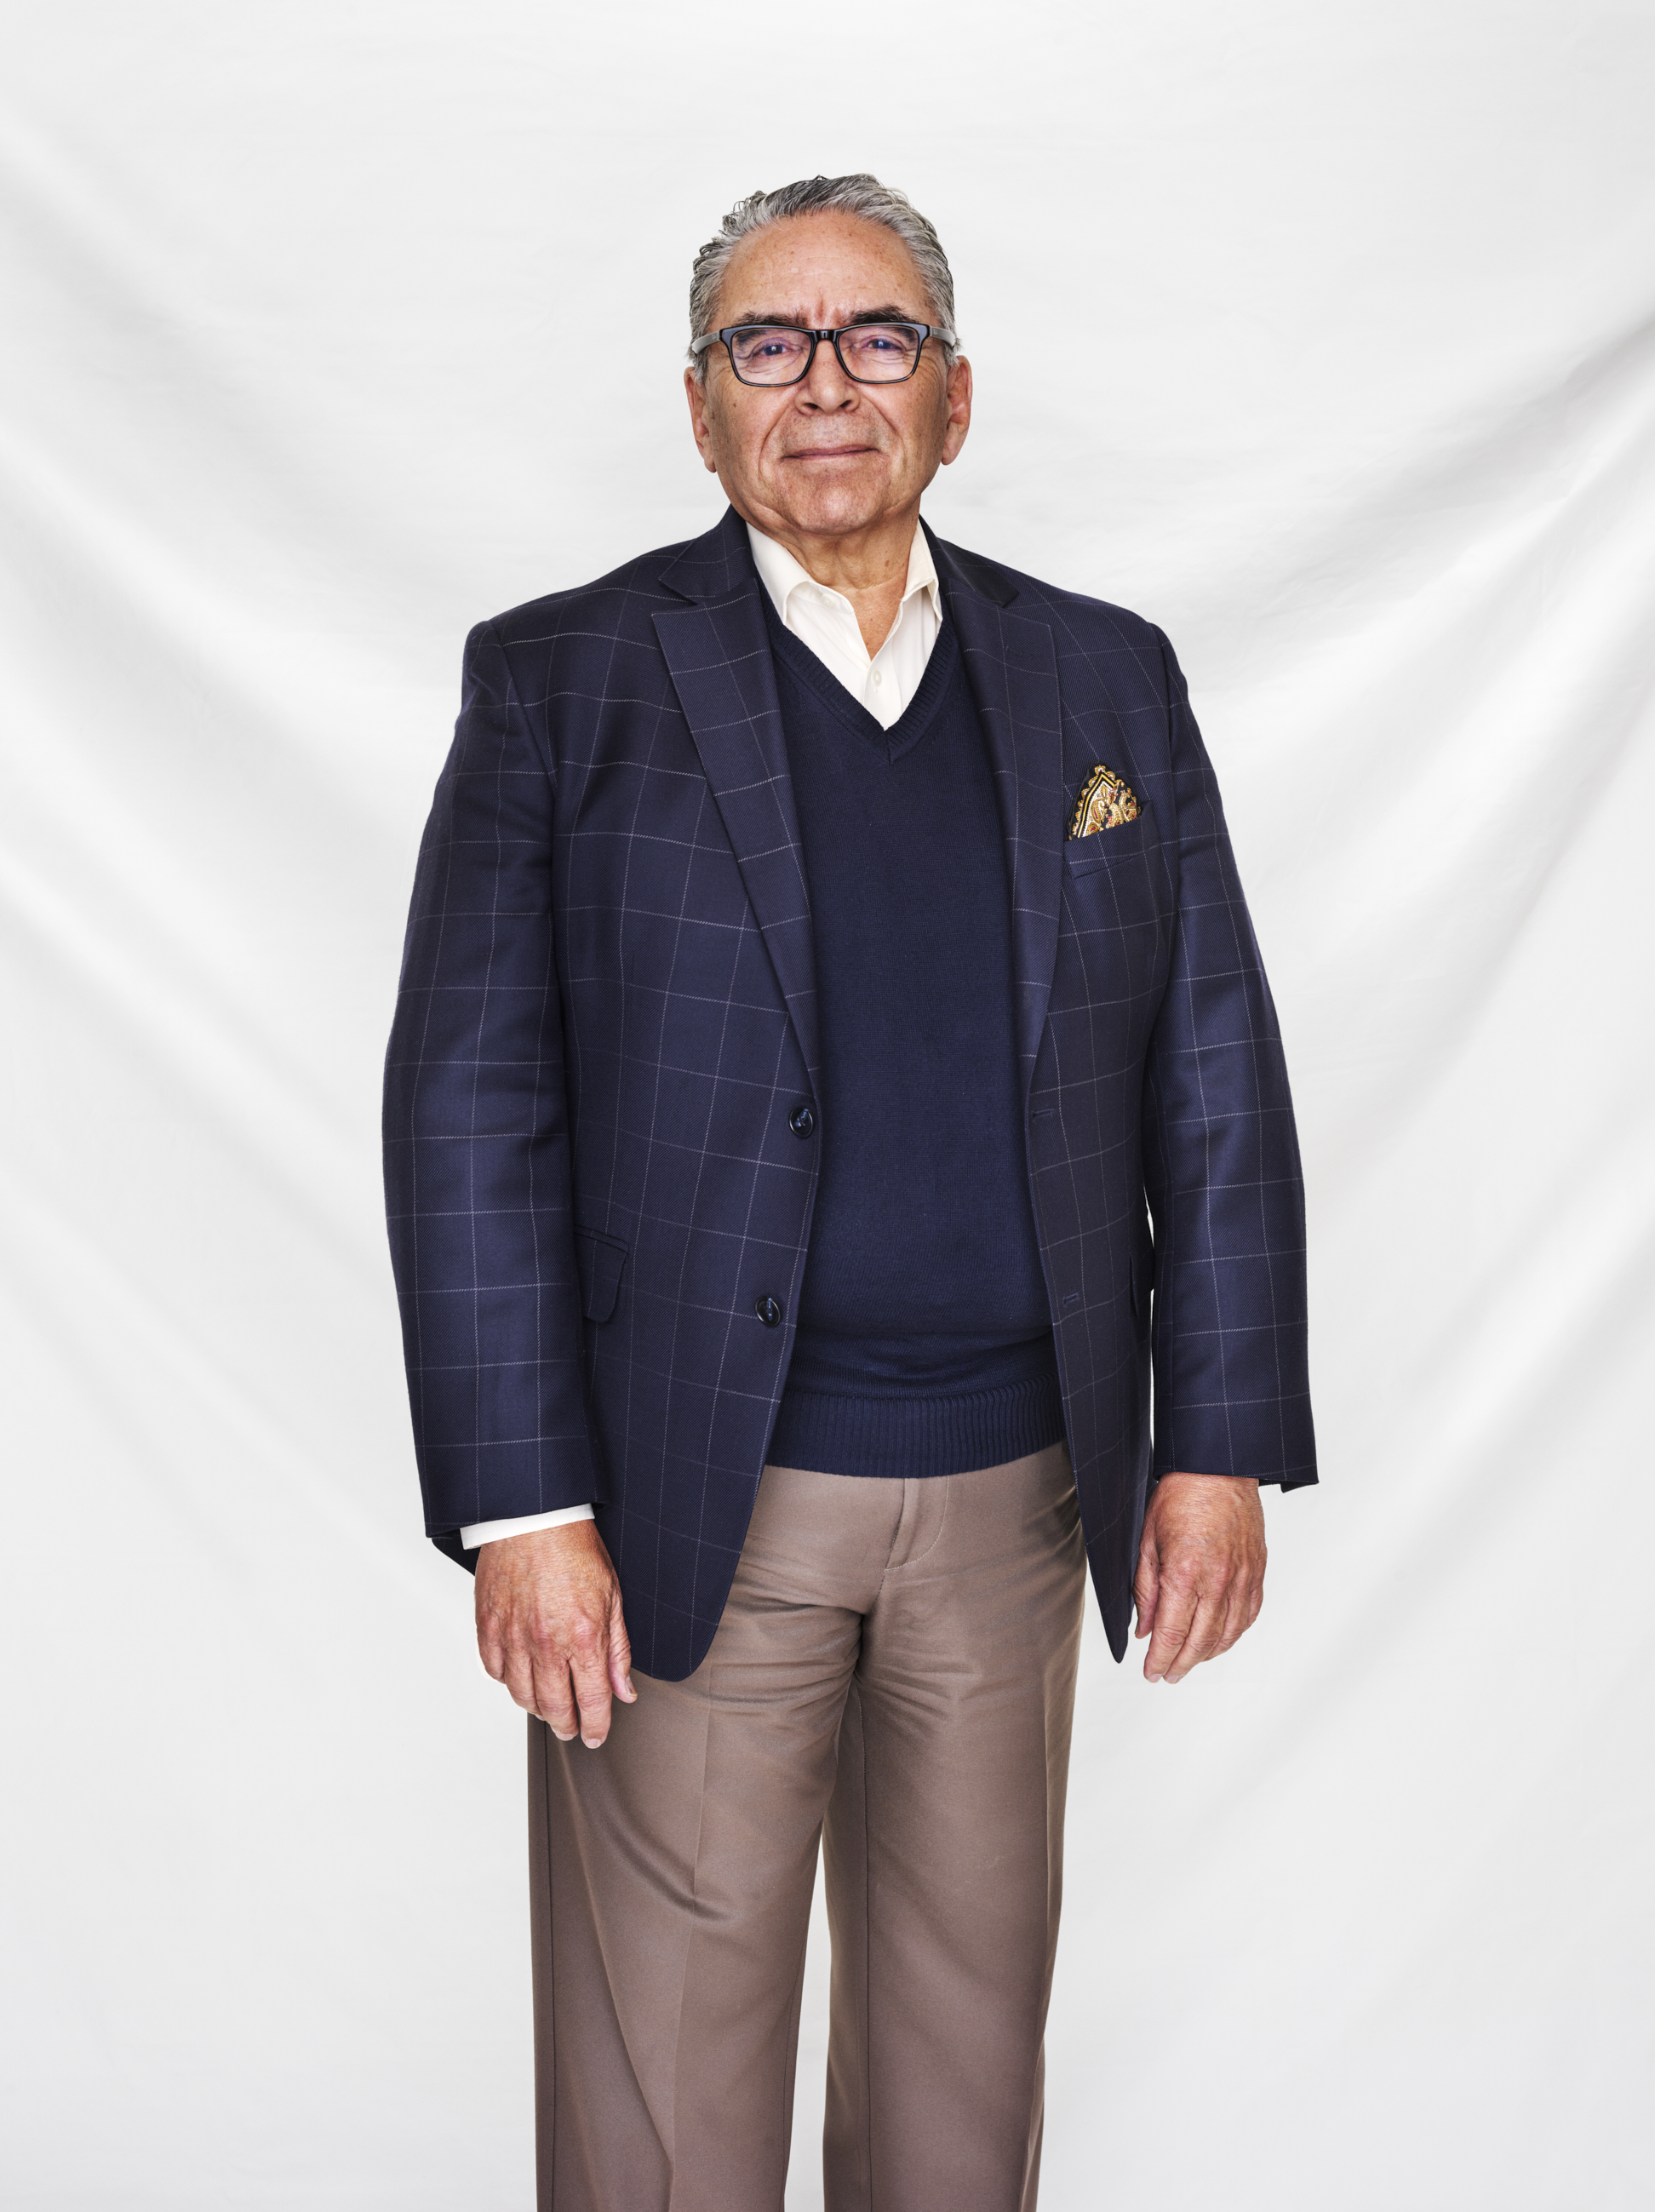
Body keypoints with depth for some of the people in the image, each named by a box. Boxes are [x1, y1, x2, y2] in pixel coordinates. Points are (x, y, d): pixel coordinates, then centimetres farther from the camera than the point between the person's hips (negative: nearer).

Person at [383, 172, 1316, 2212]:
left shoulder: (1107, 684, 7)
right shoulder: (564, 681, -2)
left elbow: (1215, 1083, 7)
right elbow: (468, 1106, -6)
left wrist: (1223, 1440, 1)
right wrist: (523, 1507, -12)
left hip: (1017, 1494, 3)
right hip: (691, 1507, -2)